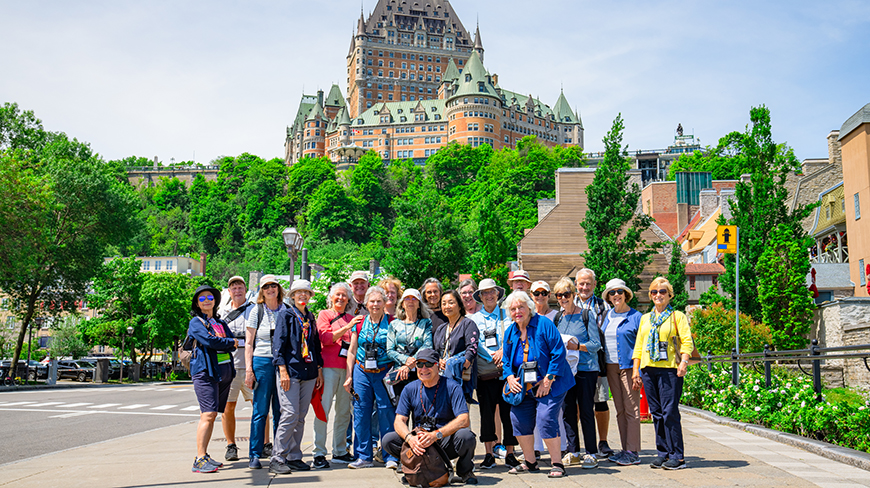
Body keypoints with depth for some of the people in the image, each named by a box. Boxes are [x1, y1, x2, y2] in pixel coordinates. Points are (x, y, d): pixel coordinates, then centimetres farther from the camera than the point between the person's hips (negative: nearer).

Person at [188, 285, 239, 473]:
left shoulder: (221, 323, 21)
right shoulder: (196, 322, 1)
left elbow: (233, 344, 10)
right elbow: (210, 341, -14)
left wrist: (220, 344, -7)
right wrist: (230, 342, 0)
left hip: (224, 371, 6)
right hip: (205, 372, -6)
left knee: (212, 414, 7)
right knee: (208, 414, -14)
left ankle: (204, 456, 13)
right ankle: (200, 460, -13)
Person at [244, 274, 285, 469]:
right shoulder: (256, 311, 4)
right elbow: (249, 343, 3)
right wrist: (249, 369, -5)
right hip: (262, 362, -2)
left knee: (281, 410, 5)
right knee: (260, 410, -2)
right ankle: (255, 455, 6)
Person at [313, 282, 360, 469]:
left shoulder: (351, 319, 17)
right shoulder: (324, 314, 6)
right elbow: (325, 337, -9)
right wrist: (347, 327, -15)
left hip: (347, 367, 5)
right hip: (329, 366, -4)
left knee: (344, 410, 7)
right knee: (323, 408, -7)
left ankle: (340, 451, 15)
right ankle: (319, 453, -3)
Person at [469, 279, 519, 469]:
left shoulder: (507, 315, 12)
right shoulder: (474, 319, 12)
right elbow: (475, 345, 2)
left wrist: (503, 351, -15)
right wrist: (494, 359, -10)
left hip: (506, 370, 0)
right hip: (485, 372, 1)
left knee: (508, 411, -2)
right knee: (487, 412, -2)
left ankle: (509, 453, 7)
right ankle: (489, 454, 6)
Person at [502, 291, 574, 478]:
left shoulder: (544, 324, -8)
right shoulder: (510, 332, 10)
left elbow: (558, 354, -12)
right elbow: (506, 360, 18)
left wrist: (547, 380, -15)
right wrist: (510, 378, -1)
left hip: (550, 384, -6)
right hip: (523, 386, 6)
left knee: (546, 419, -17)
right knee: (519, 419, 0)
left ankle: (557, 464, -3)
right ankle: (530, 462, 18)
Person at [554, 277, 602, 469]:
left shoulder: (585, 315, -4)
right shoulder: (558, 318, 12)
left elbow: (596, 344, -7)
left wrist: (577, 346, -19)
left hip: (585, 368, -5)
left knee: (586, 410, -3)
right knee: (568, 410, 7)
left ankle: (591, 453, 5)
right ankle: (573, 452, 17)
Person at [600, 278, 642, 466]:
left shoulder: (635, 317, -4)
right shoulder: (608, 316, 14)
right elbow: (601, 341, 20)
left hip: (629, 366, -6)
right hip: (611, 366, 6)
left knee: (631, 409, -5)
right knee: (620, 410, 9)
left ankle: (633, 452, -1)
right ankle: (625, 449, 15)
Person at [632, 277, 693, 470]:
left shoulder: (677, 316, 6)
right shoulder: (645, 318, 19)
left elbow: (687, 341, -3)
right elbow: (638, 345, 19)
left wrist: (684, 361, -19)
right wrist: (635, 370, 13)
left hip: (669, 369, -5)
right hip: (648, 369, 5)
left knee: (670, 412, -9)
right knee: (656, 413, 7)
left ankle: (677, 456, -3)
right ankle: (663, 452, 14)